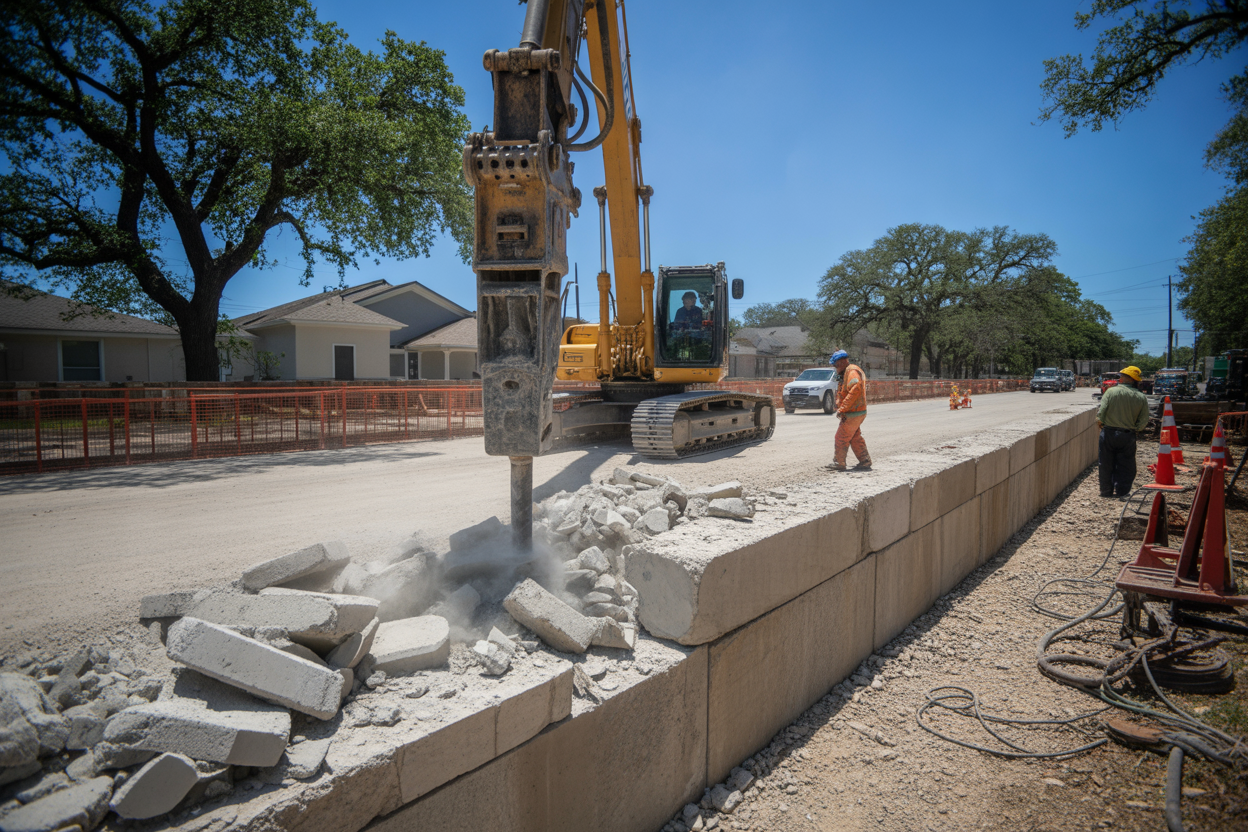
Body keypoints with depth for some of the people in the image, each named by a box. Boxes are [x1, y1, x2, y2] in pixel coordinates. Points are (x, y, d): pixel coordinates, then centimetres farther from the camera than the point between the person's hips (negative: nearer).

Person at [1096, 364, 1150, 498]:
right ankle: (1122, 491, 16)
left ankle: (1106, 491, 17)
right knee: (1125, 465, 12)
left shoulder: (1111, 391, -11)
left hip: (1108, 433, -2)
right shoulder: (1141, 398, -3)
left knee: (1106, 464, 10)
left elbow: (1101, 412, -12)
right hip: (1128, 436, 2)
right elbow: (1143, 422, -2)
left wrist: (1100, 422, 8)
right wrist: (1132, 427, 16)